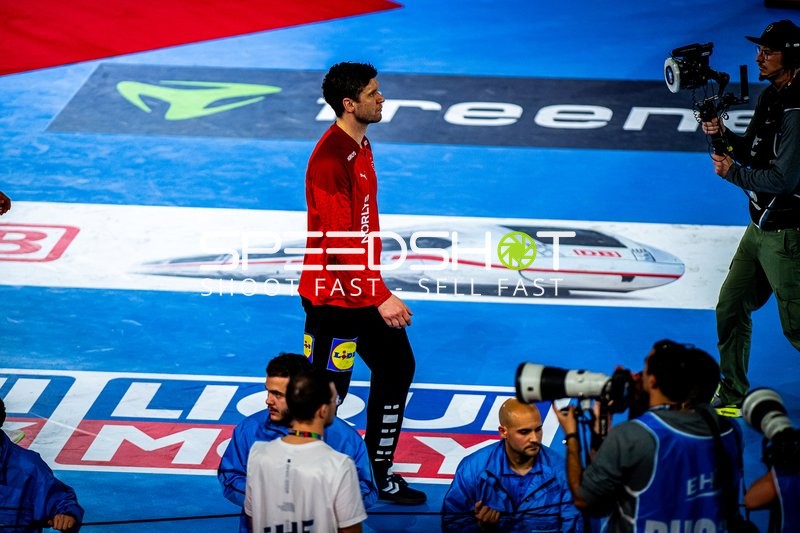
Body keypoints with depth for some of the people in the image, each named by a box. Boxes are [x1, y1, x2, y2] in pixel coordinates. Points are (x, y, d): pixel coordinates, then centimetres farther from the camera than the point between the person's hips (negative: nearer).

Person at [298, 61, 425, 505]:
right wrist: (380, 298, -25)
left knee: (396, 366, 15)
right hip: (332, 297, -10)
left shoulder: (360, 145, 9)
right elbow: (339, 242, -26)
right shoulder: (331, 159, -23)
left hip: (363, 289, 10)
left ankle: (382, 475, 27)